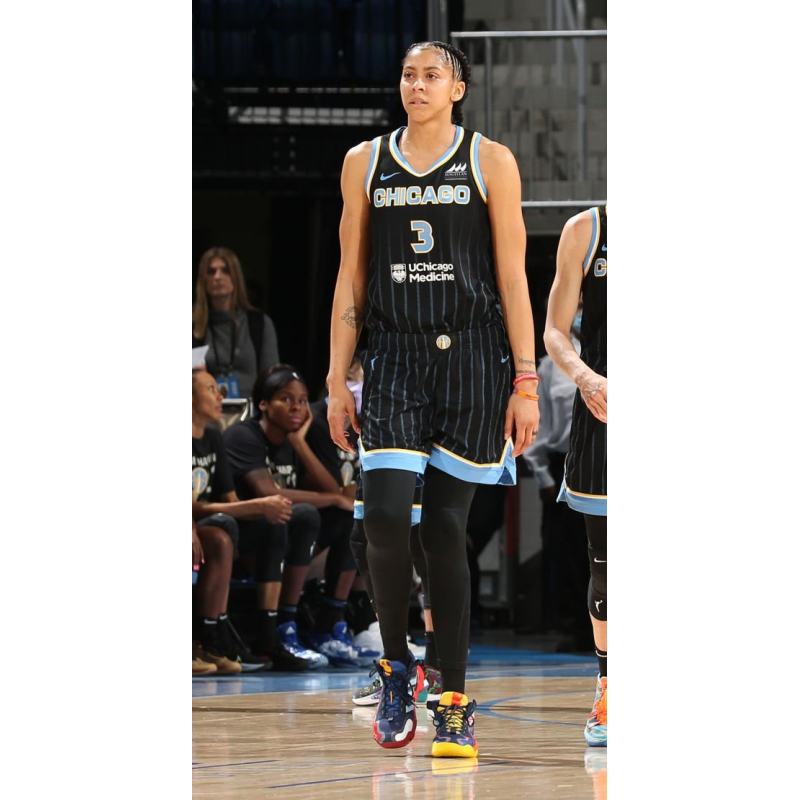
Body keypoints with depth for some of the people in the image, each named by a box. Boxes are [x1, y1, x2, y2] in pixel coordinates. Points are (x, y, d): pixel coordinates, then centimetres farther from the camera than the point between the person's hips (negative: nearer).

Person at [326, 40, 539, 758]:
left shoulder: (489, 161, 2)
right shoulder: (365, 162, 9)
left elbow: (513, 279, 1)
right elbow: (351, 277, 12)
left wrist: (526, 384, -5)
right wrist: (337, 380, 6)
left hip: (473, 358, -2)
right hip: (394, 356, 2)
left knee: (445, 529, -2)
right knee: (386, 515, -15)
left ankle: (455, 701, 7)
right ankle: (396, 665, 8)